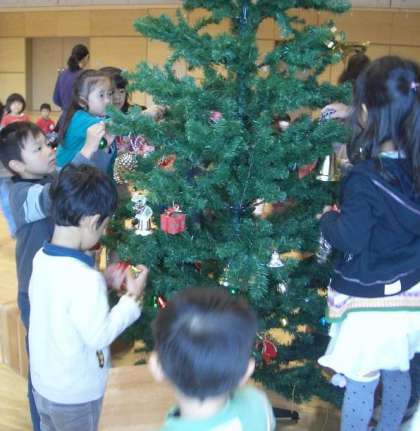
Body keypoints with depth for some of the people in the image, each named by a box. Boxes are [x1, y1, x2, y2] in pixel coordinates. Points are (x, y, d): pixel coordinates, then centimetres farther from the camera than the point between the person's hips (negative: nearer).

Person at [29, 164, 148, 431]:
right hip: (75, 394, -7)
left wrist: (105, 283, 3)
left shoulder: (42, 258, -8)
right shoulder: (86, 279, -33)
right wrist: (133, 296, -15)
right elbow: (100, 336, -24)